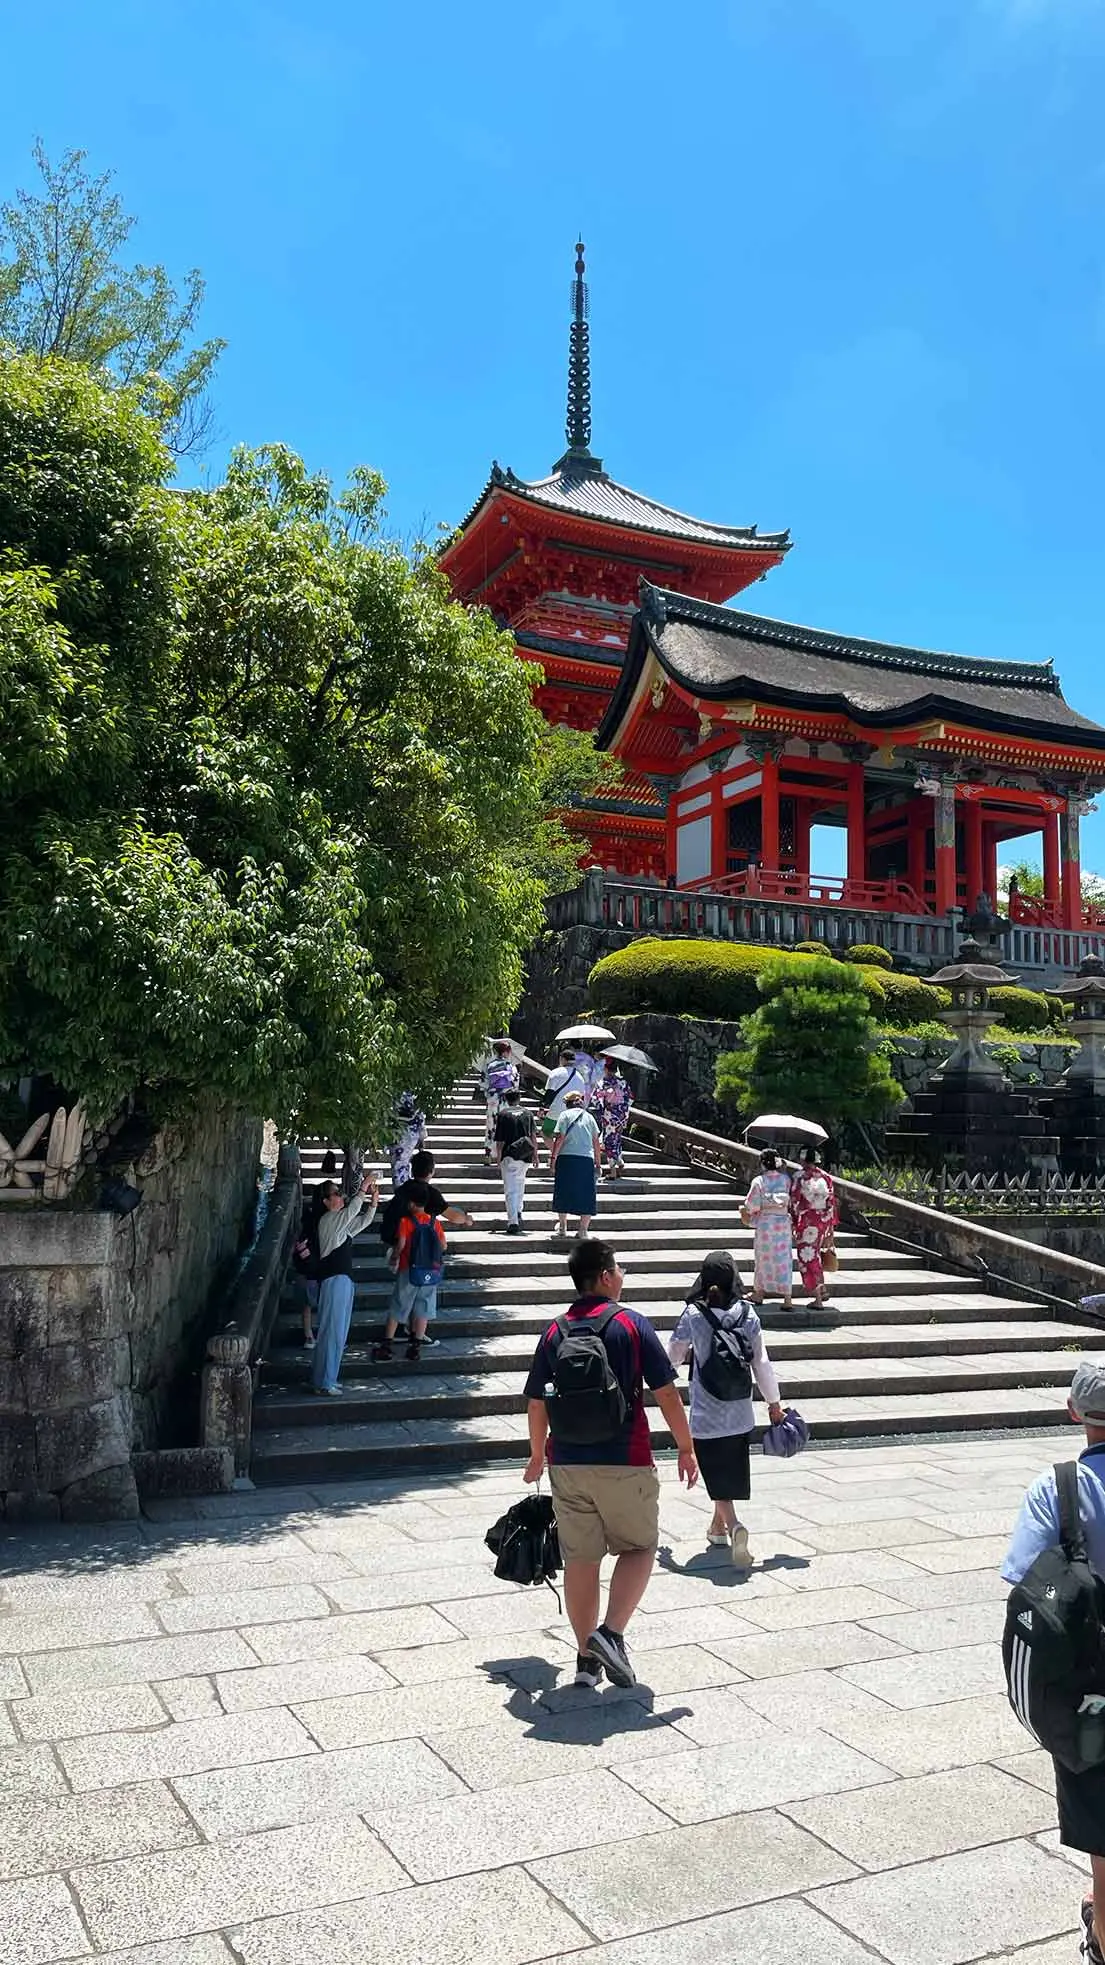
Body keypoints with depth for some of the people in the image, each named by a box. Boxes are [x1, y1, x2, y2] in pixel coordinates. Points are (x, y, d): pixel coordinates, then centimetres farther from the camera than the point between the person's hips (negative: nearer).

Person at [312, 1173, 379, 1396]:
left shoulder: (342, 1223, 17)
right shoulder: (328, 1219, -11)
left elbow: (363, 1221, 21)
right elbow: (352, 1211, -25)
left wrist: (373, 1203, 6)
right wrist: (363, 1189, -24)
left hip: (344, 1280, 10)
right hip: (334, 1280, -10)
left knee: (338, 1332, 13)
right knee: (332, 1331, -8)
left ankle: (322, 1378, 20)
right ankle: (324, 1383, -4)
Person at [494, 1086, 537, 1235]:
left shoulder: (503, 1114, -4)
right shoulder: (528, 1114, 6)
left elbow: (500, 1141, -5)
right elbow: (533, 1138, 4)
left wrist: (498, 1159, 2)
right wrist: (535, 1155, 12)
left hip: (509, 1157, -3)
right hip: (525, 1158, 3)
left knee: (511, 1190, -2)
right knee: (520, 1187, 21)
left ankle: (513, 1222, -8)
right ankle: (519, 1215, 15)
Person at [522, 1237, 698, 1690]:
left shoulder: (555, 1332, 4)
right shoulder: (631, 1324, -7)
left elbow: (536, 1402, 8)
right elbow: (666, 1393, -6)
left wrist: (538, 1455, 23)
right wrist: (686, 1448, 5)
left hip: (567, 1463, 4)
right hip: (625, 1463, -4)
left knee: (580, 1559, 12)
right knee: (639, 1548, 13)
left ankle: (587, 1657, 19)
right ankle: (611, 1633, -3)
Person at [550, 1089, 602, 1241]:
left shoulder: (565, 1115, 3)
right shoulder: (589, 1116, 13)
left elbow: (560, 1138, -5)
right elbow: (597, 1143, 10)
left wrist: (553, 1158, -2)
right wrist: (598, 1164, 14)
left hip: (566, 1157, -2)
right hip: (587, 1159, 2)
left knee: (564, 1192, 11)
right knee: (586, 1194, 6)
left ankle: (562, 1226, 20)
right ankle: (583, 1230, 5)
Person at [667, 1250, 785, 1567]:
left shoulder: (692, 1314, -11)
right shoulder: (747, 1314, -7)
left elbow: (672, 1356, 2)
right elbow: (761, 1363, -3)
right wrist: (774, 1402, 9)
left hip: (706, 1415, -3)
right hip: (740, 1414, 3)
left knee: (717, 1477, 4)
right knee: (731, 1472, 21)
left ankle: (733, 1526, -19)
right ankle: (718, 1528, 36)